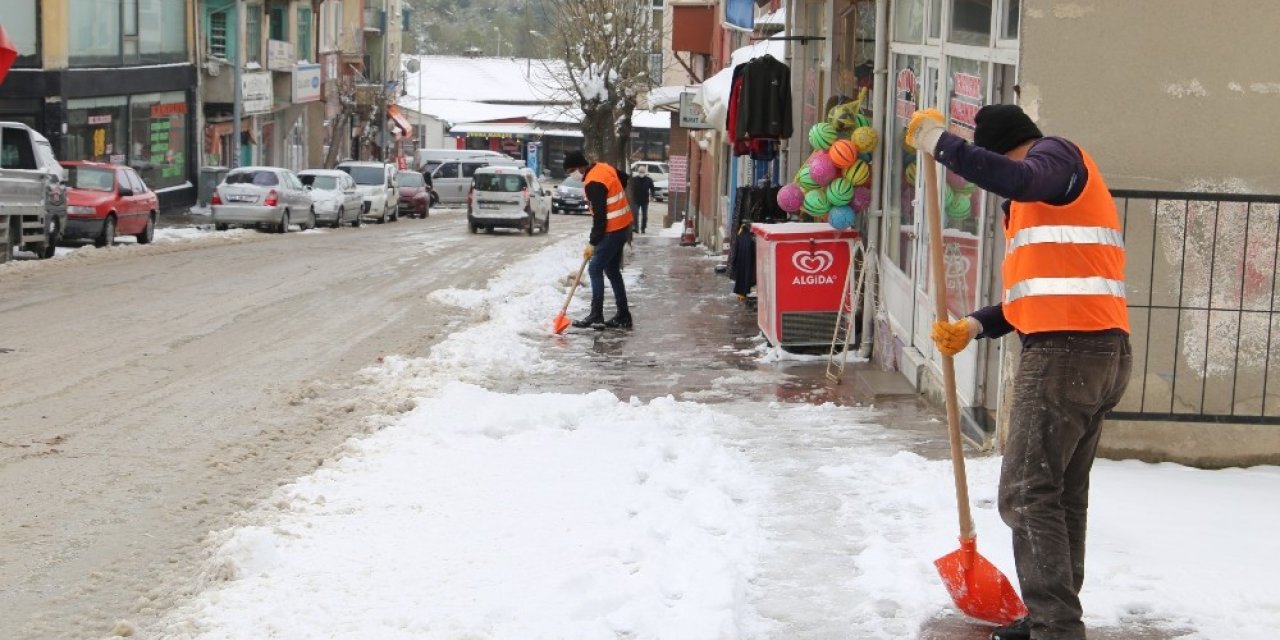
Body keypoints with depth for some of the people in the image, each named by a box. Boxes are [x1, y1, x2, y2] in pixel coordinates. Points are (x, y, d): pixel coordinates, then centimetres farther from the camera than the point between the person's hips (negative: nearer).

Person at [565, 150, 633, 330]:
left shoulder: (593, 184, -23)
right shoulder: (603, 168, 5)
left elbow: (599, 217, -22)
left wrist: (593, 243, -15)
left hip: (612, 230, -10)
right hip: (623, 226, 10)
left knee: (595, 269, -6)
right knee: (612, 270, 14)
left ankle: (596, 316, -7)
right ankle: (623, 316, 16)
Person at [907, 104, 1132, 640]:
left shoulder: (1059, 155, -3)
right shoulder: (1038, 202, 27)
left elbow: (1013, 178, -28)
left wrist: (938, 143, -20)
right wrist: (974, 326, 13)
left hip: (1066, 352, -11)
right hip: (1095, 354, 11)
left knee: (1027, 494, -11)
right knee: (1062, 495, 16)